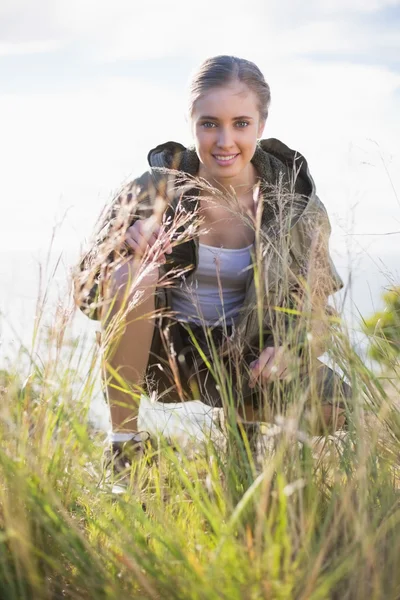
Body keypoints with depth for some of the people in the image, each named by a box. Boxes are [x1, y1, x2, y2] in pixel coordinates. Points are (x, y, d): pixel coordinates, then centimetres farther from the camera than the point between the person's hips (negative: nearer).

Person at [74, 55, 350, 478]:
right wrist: (128, 243, -33)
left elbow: (312, 307, -3)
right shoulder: (158, 187, -14)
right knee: (133, 272, -31)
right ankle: (124, 446, -16)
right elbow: (86, 291, -11)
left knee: (335, 408, -20)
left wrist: (290, 346, -26)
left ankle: (243, 421, 16)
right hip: (161, 351, -2)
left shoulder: (294, 202, -9)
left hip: (244, 356, 2)